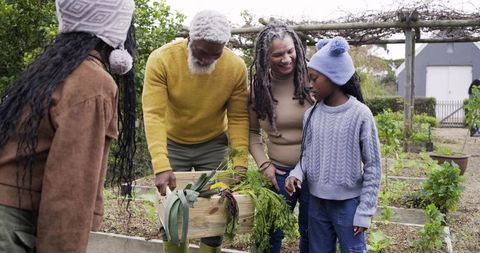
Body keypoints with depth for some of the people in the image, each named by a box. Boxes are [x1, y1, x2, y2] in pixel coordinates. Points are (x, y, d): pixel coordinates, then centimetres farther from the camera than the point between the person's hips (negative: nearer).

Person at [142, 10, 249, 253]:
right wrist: (161, 167, -36)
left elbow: (238, 118, -12)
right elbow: (154, 115, -28)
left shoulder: (236, 67, -18)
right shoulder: (161, 60, -23)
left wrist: (240, 163, -20)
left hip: (213, 144, 1)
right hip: (172, 143, -1)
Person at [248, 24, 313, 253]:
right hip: (279, 171, 2)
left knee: (311, 233, 16)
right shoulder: (258, 86, -4)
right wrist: (263, 164, -4)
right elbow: (253, 131, 6)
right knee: (271, 232, 15)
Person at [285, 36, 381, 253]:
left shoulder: (360, 114, -14)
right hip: (316, 202, 4)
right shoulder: (311, 114, -1)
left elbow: (372, 166, -10)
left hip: (348, 203, -4)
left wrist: (364, 211, -10)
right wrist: (297, 173, -13)